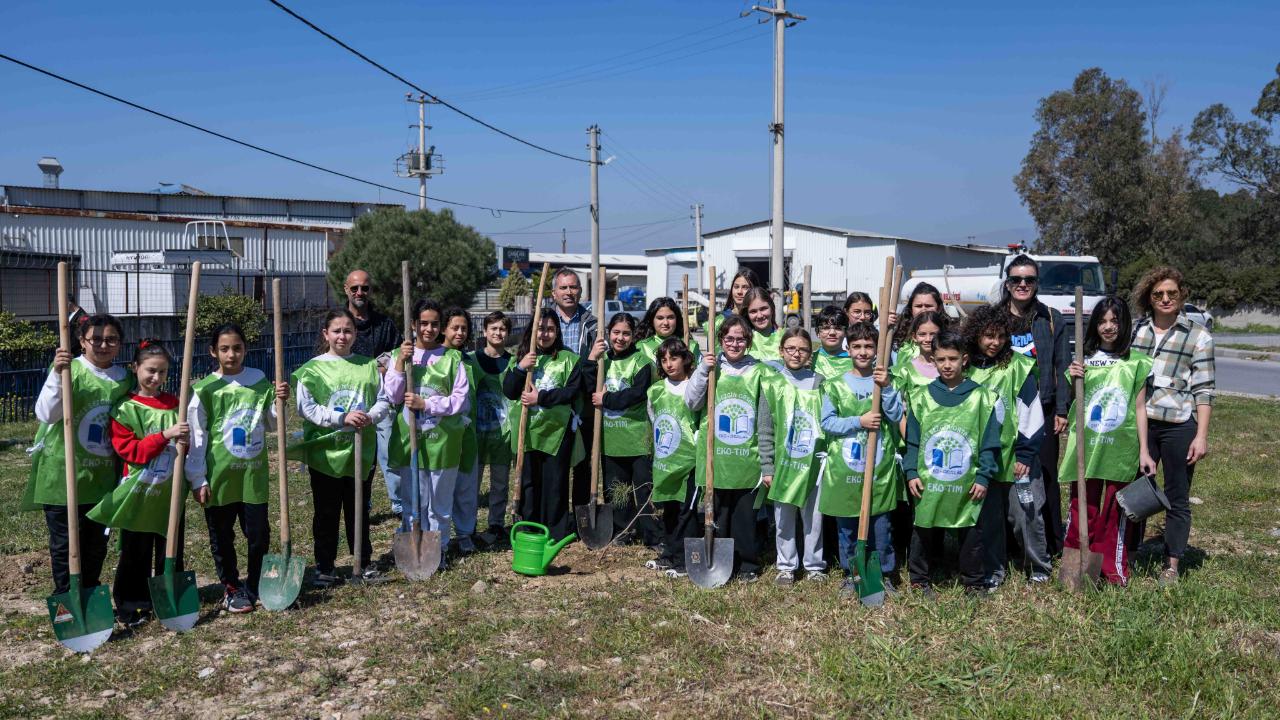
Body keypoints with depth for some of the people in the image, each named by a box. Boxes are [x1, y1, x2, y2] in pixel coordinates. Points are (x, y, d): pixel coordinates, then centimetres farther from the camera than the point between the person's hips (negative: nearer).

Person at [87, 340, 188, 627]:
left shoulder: (176, 405, 7)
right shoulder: (125, 409, -5)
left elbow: (187, 443, 17)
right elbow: (129, 450, -13)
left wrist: (185, 441, -7)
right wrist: (165, 436, -24)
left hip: (170, 492, 3)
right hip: (138, 493, -3)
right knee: (135, 554, 5)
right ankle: (130, 606, 17)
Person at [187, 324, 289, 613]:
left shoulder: (260, 382, 2)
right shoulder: (204, 390, -5)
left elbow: (271, 425, 11)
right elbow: (197, 437, -4)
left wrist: (279, 402, -7)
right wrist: (198, 479, -6)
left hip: (253, 473, 2)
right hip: (219, 475, -2)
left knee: (259, 535, 6)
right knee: (222, 538, 10)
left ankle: (256, 588, 23)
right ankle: (231, 590, 26)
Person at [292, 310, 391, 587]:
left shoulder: (368, 366, 5)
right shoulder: (312, 369, -4)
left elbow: (383, 401, 4)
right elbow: (307, 408, -12)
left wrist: (370, 416, -17)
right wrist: (343, 418, -22)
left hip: (361, 450, 2)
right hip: (325, 451, -2)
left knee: (359, 510, 15)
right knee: (326, 513, 8)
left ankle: (364, 562, 28)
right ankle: (324, 568, 21)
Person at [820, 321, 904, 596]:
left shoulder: (886, 381, 4)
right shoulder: (835, 385, 1)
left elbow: (897, 416, -6)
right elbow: (827, 423, -4)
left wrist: (886, 388, -18)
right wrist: (859, 421, -16)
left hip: (880, 469, 0)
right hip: (843, 468, 0)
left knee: (881, 527, 7)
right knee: (847, 528, 10)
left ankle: (884, 574, 23)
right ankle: (850, 575, 24)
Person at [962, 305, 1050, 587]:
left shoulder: (1018, 366, -5)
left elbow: (1031, 413, -5)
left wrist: (1026, 453, -8)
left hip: (1015, 457, -2)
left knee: (1026, 516, 3)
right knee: (988, 518, 9)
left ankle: (1040, 567, 24)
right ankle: (994, 572, 23)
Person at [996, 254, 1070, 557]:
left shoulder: (1052, 319, 4)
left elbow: (1062, 367, 4)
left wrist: (1062, 410, -1)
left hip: (1042, 409, 0)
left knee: (1045, 476, 5)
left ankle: (1051, 544, 16)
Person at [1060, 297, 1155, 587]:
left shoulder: (1136, 362, 3)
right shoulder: (1084, 359, 5)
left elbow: (1139, 408, 4)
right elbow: (1070, 403, 9)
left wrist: (1144, 451, 1)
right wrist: (1072, 380, -10)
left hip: (1121, 447, 0)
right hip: (1085, 444, 1)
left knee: (1114, 508, 6)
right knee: (1081, 506, 4)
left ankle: (1114, 568, 18)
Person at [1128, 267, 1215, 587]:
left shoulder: (1198, 336, -1)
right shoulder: (1135, 329, 7)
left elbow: (1203, 390, -3)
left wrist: (1201, 436, -8)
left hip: (1179, 425, -2)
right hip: (1139, 423, 2)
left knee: (1177, 498, 7)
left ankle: (1171, 565, 19)